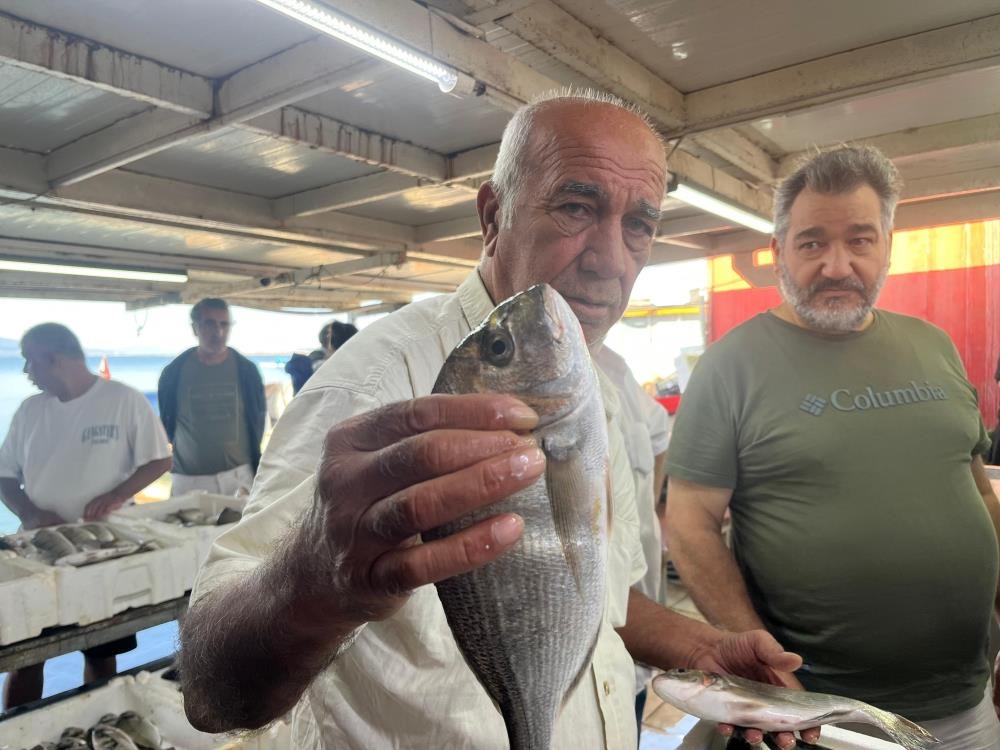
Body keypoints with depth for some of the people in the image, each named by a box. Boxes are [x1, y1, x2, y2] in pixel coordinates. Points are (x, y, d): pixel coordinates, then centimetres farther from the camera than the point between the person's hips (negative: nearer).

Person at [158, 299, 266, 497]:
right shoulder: (173, 372, -1)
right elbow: (166, 422, 13)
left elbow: (258, 419, 10)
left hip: (238, 475, 0)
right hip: (188, 479, 0)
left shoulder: (246, 369, 0)